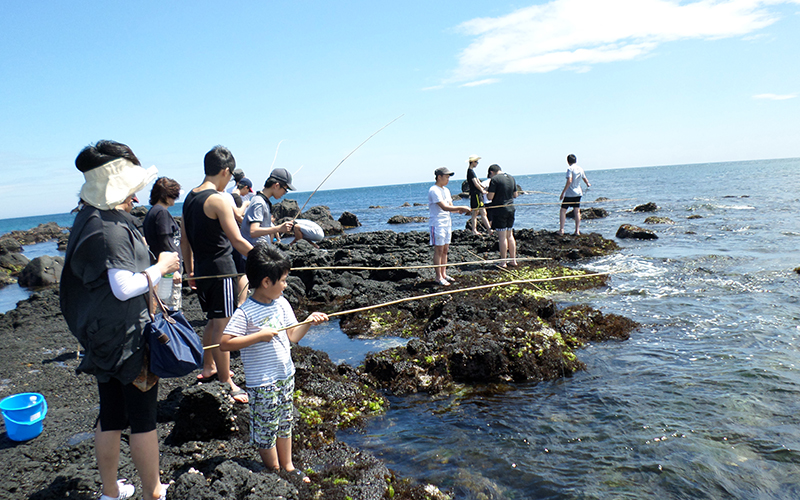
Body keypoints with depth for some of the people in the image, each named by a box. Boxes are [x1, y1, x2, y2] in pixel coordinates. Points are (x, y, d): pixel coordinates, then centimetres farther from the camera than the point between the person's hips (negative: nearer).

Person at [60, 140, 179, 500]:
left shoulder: (88, 217, 9)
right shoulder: (113, 228, -21)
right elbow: (125, 287, -25)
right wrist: (160, 267, -12)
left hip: (103, 334, 9)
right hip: (127, 336, -9)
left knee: (111, 416, 20)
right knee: (143, 418, 4)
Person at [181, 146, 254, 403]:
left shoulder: (190, 198, 10)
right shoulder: (218, 199, -16)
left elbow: (184, 240, 15)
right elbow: (237, 241, -21)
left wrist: (190, 271, 23)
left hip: (201, 270, 8)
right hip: (221, 269, -8)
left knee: (213, 321, 23)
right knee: (222, 326, -2)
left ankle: (208, 368, 37)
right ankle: (227, 383, 6)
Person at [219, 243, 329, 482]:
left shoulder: (281, 303, 1)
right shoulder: (246, 312, -21)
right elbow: (225, 343, -25)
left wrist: (309, 321, -9)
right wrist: (259, 335, -29)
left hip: (286, 375, 7)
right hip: (262, 383, -7)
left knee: (284, 424, 21)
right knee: (266, 429, 10)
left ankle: (287, 466, 38)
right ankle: (275, 472, 29)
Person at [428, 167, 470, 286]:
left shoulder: (446, 190, 15)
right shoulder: (434, 190, -15)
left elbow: (450, 206, 14)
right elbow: (444, 207, -23)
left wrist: (459, 211, -7)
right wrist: (461, 208, -24)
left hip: (447, 223, 9)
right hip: (437, 224, -9)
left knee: (445, 250, 11)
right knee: (439, 250, -4)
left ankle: (444, 274, 19)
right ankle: (439, 277, 1)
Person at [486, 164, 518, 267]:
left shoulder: (494, 179, -12)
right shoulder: (511, 178, 9)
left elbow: (490, 197, -15)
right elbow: (515, 195, 14)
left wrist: (487, 191, 5)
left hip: (499, 210, -7)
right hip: (510, 208, 7)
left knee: (502, 236, -2)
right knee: (510, 235, 14)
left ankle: (503, 262, 3)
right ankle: (513, 260, 19)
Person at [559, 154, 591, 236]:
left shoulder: (570, 169, -12)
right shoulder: (580, 169, 9)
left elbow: (569, 181, -22)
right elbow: (585, 179, 22)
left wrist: (563, 192, -21)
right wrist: (588, 184, 45)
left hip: (569, 193, -6)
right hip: (578, 193, 6)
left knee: (563, 211, 1)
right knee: (577, 211, 9)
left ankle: (561, 230, -5)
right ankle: (577, 231, 9)